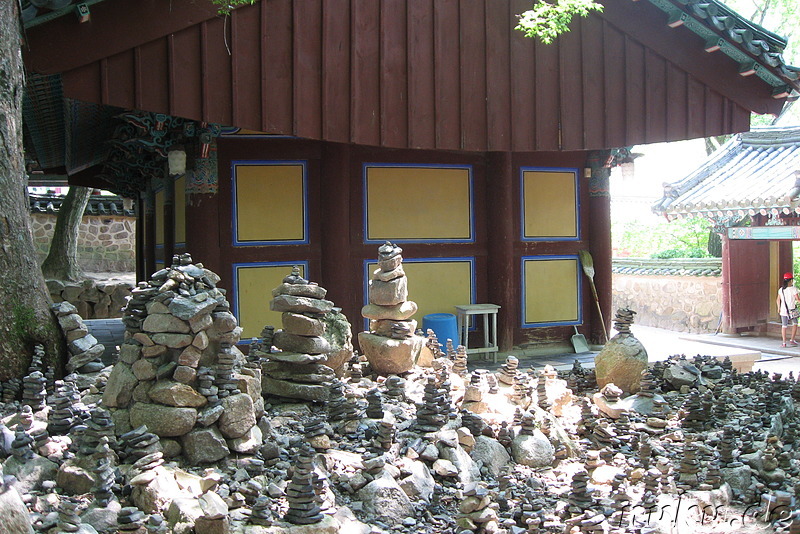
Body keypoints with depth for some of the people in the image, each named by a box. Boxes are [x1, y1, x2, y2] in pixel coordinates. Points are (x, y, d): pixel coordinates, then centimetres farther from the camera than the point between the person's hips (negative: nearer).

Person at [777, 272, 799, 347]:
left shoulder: (781, 290, 2)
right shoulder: (793, 289, -11)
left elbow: (778, 300, 4)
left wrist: (779, 308, 18)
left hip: (783, 310, 3)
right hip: (792, 310, -3)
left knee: (784, 326, 7)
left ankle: (784, 343, 6)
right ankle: (792, 340, 12)